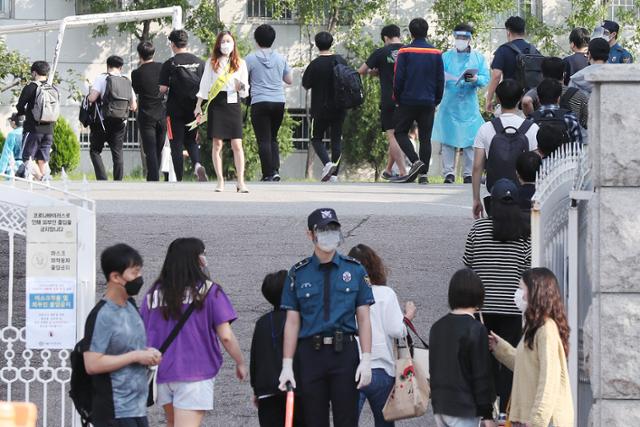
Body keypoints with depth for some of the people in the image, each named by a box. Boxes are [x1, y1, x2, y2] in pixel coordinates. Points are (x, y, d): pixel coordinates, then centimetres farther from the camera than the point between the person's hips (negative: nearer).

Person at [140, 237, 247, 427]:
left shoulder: (154, 294, 6)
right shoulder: (208, 291, -5)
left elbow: (142, 336, 7)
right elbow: (226, 336, -7)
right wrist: (240, 363, 7)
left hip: (162, 374, 4)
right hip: (196, 373, -4)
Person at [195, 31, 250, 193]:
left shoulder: (240, 63, 10)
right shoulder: (212, 63, 9)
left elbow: (245, 91, 9)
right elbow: (204, 86, 9)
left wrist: (241, 87, -14)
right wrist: (198, 106, 3)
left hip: (233, 103, 0)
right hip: (216, 103, 0)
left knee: (237, 144, -7)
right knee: (217, 144, -2)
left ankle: (240, 181, -9)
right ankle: (220, 181, 2)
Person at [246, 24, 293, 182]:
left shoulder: (251, 58, -4)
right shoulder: (281, 58, 7)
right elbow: (289, 80, 16)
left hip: (260, 102, -4)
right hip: (279, 102, 4)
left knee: (264, 140, -2)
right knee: (273, 138, 16)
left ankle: (268, 174, -6)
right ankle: (275, 170, 1)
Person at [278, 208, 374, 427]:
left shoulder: (354, 270, 6)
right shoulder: (298, 273, 6)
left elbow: (363, 318, 4)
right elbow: (292, 322, 5)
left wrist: (366, 360, -5)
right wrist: (287, 365, -2)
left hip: (345, 352, -1)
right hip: (311, 353, 1)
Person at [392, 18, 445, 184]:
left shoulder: (405, 52, -6)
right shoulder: (436, 53, 4)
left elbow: (398, 78, -6)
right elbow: (441, 79, 7)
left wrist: (397, 98, 7)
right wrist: (436, 100, 17)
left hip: (408, 101, -3)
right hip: (428, 102, 3)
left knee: (400, 132, 8)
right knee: (425, 138, 6)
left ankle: (416, 161, -13)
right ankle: (423, 173, 1)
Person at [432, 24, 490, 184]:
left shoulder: (478, 58, 10)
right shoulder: (446, 56, 10)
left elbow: (486, 79, 1)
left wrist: (475, 79, -19)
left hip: (469, 106, 0)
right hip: (449, 104, 0)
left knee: (470, 141, -2)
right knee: (448, 140, -4)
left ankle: (468, 174, 4)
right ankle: (449, 172, 1)